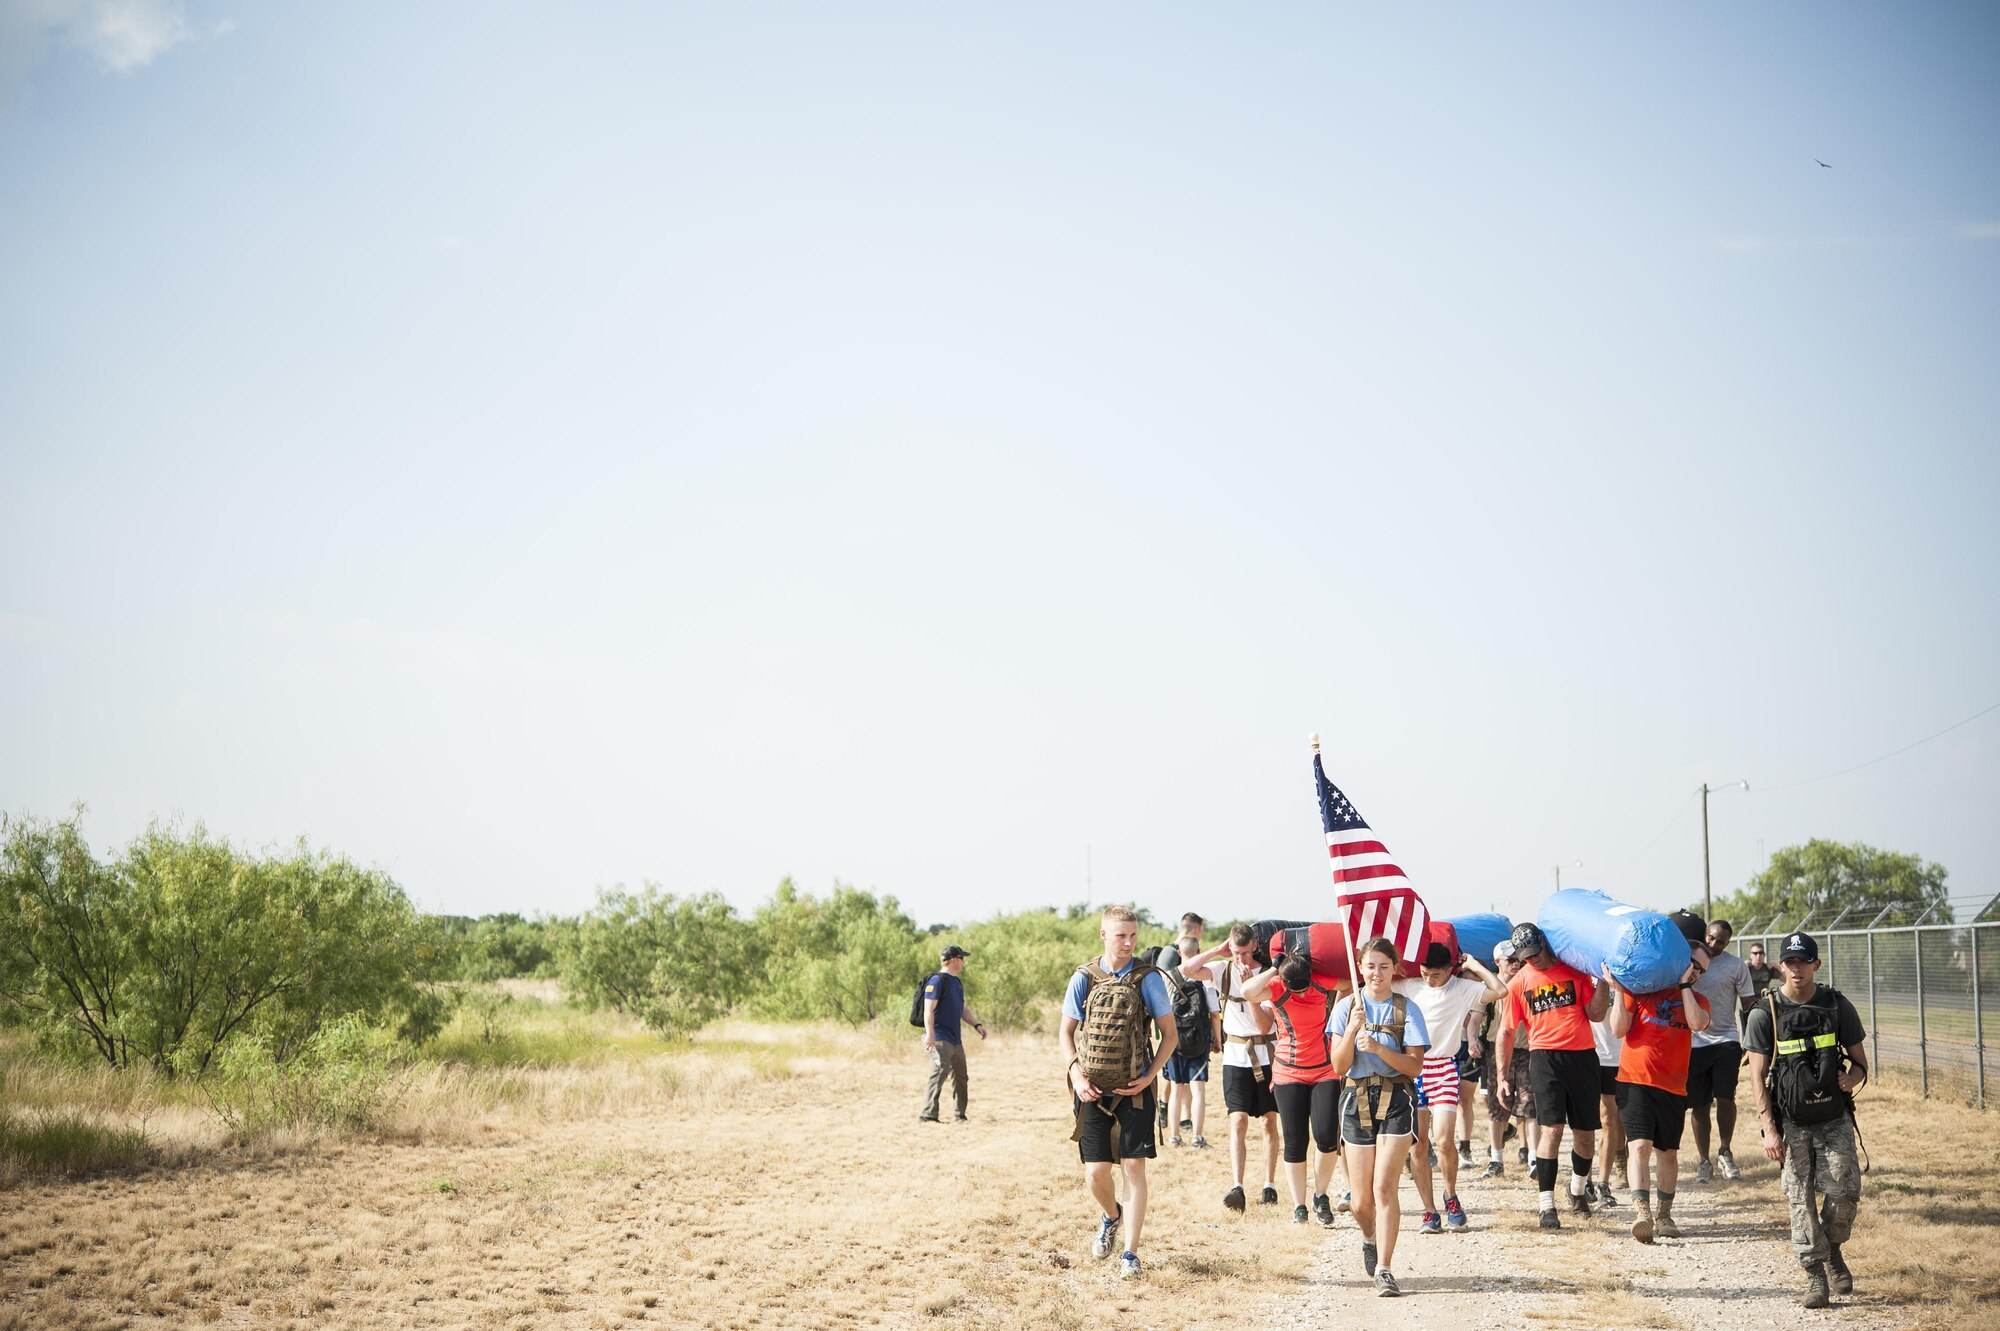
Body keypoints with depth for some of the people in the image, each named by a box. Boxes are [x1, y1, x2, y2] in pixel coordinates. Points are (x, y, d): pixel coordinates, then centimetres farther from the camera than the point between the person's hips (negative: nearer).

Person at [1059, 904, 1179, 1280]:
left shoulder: (1148, 979, -2)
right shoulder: (1083, 978, 2)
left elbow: (1169, 1033, 3)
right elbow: (1065, 1031, 9)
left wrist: (1149, 1077, -8)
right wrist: (1077, 1076, -5)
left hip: (1133, 1091, -2)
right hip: (1093, 1091, 2)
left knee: (1134, 1167, -6)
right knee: (1095, 1172, 1)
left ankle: (1130, 1254, 0)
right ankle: (1112, 1217, 34)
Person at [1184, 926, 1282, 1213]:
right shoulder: (1223, 970, 1)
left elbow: (1264, 1025, -14)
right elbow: (1186, 970, -14)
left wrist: (1249, 987, -20)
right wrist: (1217, 951, -11)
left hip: (1266, 1056, -1)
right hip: (1235, 1056, 1)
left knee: (1269, 1121, 7)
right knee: (1238, 1121, -10)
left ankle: (1269, 1186, 16)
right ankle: (1236, 1187, -19)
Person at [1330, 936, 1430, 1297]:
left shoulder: (1406, 1009, -1)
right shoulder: (1346, 1007, 3)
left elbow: (1415, 1066, -7)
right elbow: (1339, 1066, -2)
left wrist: (1378, 1047, -20)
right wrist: (1353, 1028, -16)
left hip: (1396, 1101, -2)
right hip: (1357, 1100, 2)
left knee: (1384, 1187, -15)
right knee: (1361, 1199, 5)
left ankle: (1384, 1268, -10)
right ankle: (1370, 1239, 38)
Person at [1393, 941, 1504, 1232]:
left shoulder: (1463, 988, 0)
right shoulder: (1409, 986, 7)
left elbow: (1500, 991, -11)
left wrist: (1476, 967, -4)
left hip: (1444, 1069, -2)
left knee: (1444, 1140, -13)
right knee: (1417, 1145, 1)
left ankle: (1451, 1196, 14)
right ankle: (1429, 1211, 10)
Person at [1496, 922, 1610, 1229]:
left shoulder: (1575, 970, 5)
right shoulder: (1519, 982, 6)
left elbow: (1595, 1014, 0)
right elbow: (1506, 1032, 10)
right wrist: (1504, 1077, 6)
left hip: (1582, 1056, 1)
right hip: (1545, 1057, -1)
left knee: (1585, 1132, 10)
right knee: (1551, 1128, -13)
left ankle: (1577, 1190, 37)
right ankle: (1547, 1207, -12)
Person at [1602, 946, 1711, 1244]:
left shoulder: (1696, 999, 12)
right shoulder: (1639, 988, 5)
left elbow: (1697, 1023, -12)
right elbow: (1619, 1030, -3)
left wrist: (1684, 985, -6)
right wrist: (1618, 991, -10)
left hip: (1673, 1087, 3)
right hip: (1636, 1082, -3)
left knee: (1668, 1153, 11)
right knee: (1639, 1146, -16)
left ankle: (1664, 1215, 25)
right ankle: (1642, 1213, -25)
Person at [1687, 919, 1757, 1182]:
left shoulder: (1736, 966, -1)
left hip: (1726, 1040, -1)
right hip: (1693, 1041, 1)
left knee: (1725, 1097, -12)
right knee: (1699, 1104, 5)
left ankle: (1724, 1151, 9)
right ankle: (1703, 1161, 14)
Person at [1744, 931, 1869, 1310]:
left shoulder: (1837, 1006, 3)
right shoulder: (1764, 1013, -3)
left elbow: (1859, 1061, 9)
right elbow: (1758, 1076, -4)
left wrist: (1851, 1078, -15)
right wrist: (1769, 1128, -12)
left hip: (1835, 1118, 1)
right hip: (1791, 1122, -1)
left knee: (1845, 1193, -6)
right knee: (1801, 1200, -1)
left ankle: (1833, 1250, 22)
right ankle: (1815, 1275, 8)